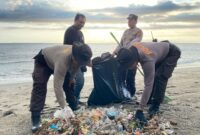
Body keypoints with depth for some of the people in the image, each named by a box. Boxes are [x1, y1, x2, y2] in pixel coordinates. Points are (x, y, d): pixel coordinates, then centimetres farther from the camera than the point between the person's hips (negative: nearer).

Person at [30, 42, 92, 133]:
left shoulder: (79, 55, -27)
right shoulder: (62, 60, -50)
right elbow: (57, 86, -51)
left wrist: (71, 77, 2)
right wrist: (64, 107, -53)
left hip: (55, 59, 7)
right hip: (43, 60, -6)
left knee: (69, 85, 2)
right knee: (39, 88, -19)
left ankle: (74, 109, 18)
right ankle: (35, 119, -16)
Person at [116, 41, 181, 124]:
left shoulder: (147, 60, -44)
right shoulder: (131, 50, -24)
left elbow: (148, 86, -44)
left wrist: (140, 110, -44)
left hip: (172, 53, -8)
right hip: (162, 50, 8)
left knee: (160, 77, -21)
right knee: (151, 77, 2)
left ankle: (155, 106, -9)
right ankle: (151, 101, 16)